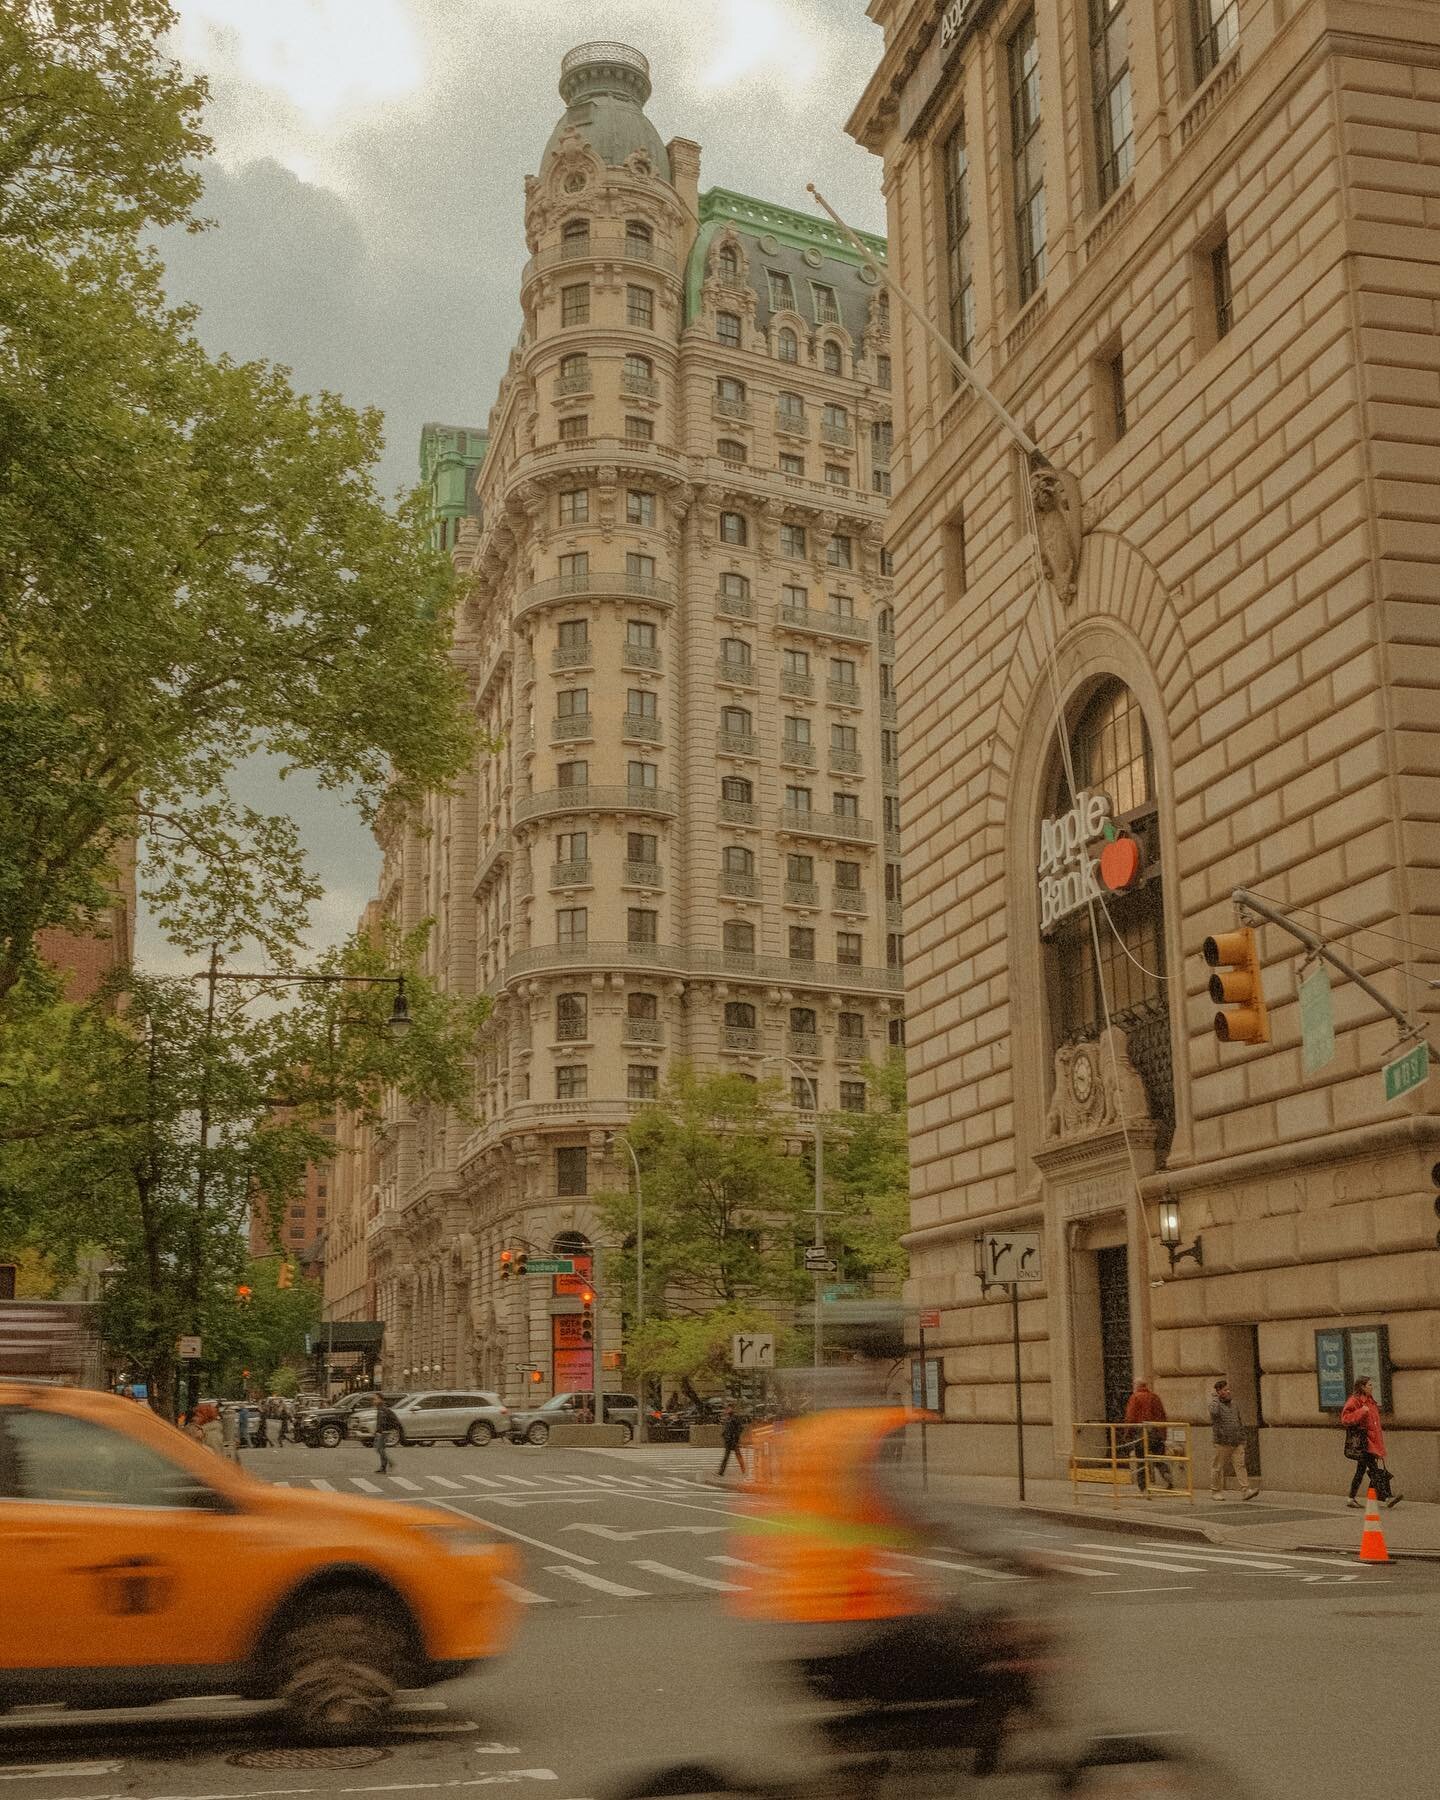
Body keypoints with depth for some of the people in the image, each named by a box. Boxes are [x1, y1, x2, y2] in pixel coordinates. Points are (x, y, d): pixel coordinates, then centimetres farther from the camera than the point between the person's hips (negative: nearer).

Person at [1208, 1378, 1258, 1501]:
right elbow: (1214, 1412, -30)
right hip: (1222, 1442, -5)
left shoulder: (1233, 1403, 16)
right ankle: (1215, 1492, 12)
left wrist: (1242, 1438, 21)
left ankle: (1245, 1490, -10)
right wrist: (1215, 1398, -16)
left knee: (1240, 1465, -5)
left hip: (1237, 1443, 5)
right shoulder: (1216, 1404, -4)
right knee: (1218, 1467, 2)